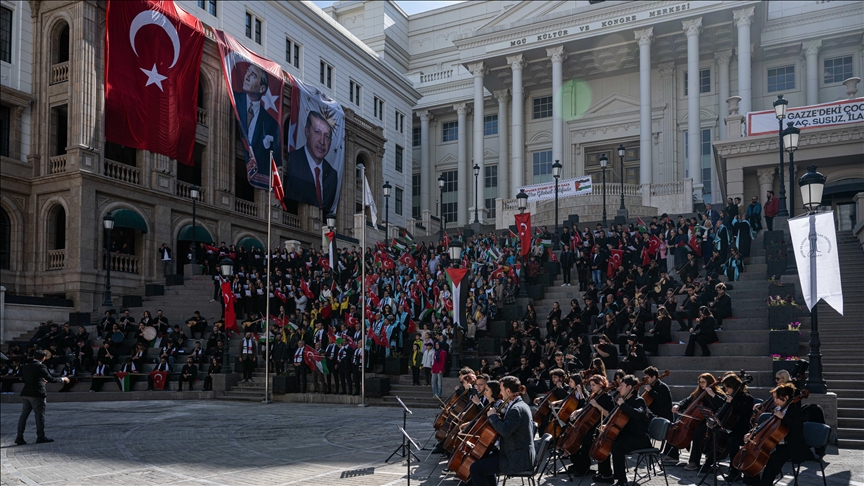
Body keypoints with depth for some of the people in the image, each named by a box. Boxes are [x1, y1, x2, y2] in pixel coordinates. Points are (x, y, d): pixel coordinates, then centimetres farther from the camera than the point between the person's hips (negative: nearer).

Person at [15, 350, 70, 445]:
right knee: (40, 416, 2)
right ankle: (41, 437, 7)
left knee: (24, 415, 10)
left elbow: (23, 379, 19)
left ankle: (19, 437, 10)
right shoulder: (40, 366, -13)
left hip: (26, 394, 7)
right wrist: (63, 379, -2)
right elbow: (50, 379, -16)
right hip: (37, 394, -7)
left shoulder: (26, 366, 8)